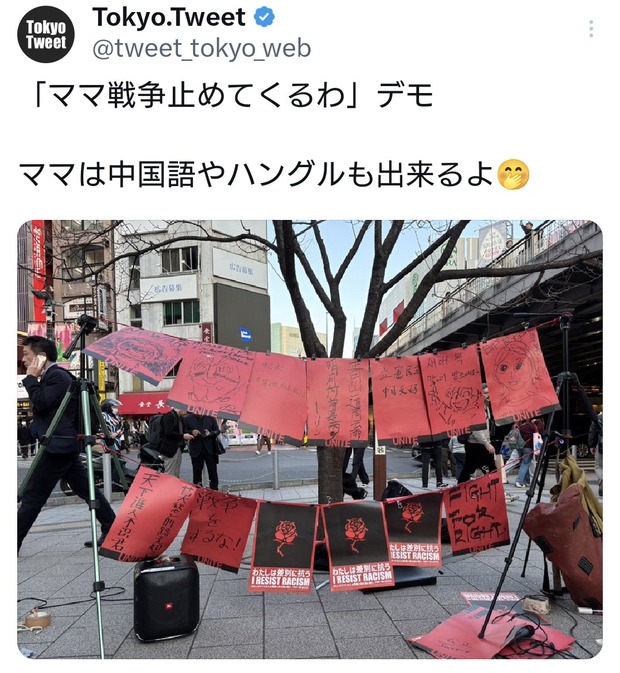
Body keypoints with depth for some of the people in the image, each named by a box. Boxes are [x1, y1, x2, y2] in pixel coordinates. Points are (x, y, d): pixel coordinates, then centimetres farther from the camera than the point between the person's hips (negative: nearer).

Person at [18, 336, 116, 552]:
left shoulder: (58, 376, -12)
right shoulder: (51, 376, 18)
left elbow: (41, 403, -21)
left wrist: (30, 378, -12)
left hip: (57, 445, -10)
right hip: (64, 445, 10)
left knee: (32, 496, -5)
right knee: (86, 490, 10)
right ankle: (112, 530, 13)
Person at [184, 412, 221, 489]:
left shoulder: (211, 418, 4)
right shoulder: (187, 419, 1)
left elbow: (217, 431, 6)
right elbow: (184, 432, 1)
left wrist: (210, 433, -14)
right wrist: (191, 432, -19)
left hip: (210, 449, 1)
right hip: (196, 450, -1)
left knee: (213, 471, 5)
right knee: (197, 471, 7)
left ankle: (214, 490, 15)